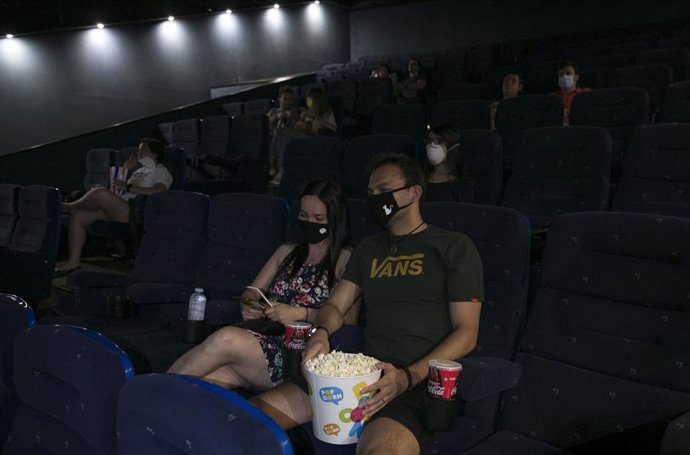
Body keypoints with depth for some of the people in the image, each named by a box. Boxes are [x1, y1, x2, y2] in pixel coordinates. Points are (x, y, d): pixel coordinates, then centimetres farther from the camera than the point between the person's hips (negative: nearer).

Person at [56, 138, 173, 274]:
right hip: (117, 210, 9)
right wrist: (126, 169, 27)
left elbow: (159, 190, -17)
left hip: (132, 212, -9)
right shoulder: (140, 170, 34)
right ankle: (74, 262, -7)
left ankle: (68, 207, -3)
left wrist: (127, 187, -16)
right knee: (78, 215, -7)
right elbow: (117, 190, 34)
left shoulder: (161, 171, 7)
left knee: (99, 193, -30)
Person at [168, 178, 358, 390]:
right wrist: (249, 306, -1)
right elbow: (252, 292, 23)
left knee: (226, 339, -30)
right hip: (265, 338, 5)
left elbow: (349, 319, -4)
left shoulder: (346, 260, 7)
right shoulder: (286, 252, 26)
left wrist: (302, 313, -16)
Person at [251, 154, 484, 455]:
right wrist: (321, 332, -6)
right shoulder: (368, 249, 22)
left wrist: (408, 377, -17)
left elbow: (466, 332, -3)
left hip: (418, 382, -5)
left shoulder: (454, 247, 4)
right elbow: (335, 305, 20)